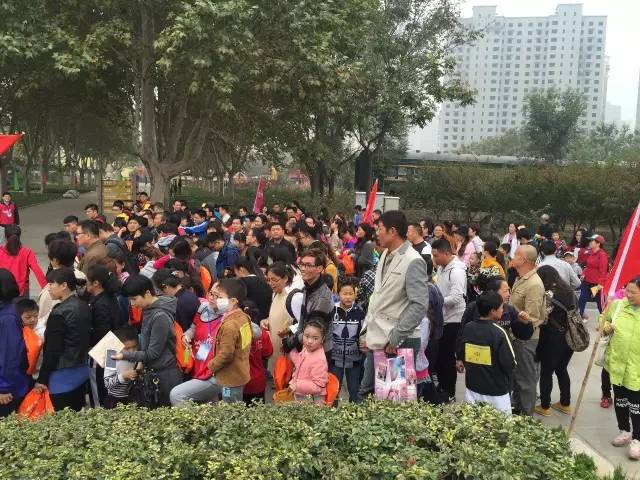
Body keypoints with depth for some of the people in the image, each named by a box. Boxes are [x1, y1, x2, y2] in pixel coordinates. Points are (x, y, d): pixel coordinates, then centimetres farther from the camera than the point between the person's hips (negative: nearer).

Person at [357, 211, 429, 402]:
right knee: (365, 393, 15)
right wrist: (367, 332, 15)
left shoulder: (412, 261, -15)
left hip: (399, 343, -8)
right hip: (376, 339, 8)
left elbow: (419, 305, -20)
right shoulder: (385, 256, 10)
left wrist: (395, 338, -17)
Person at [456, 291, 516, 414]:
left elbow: (461, 355, 8)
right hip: (496, 391, -5)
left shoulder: (467, 328, -2)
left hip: (472, 387, 5)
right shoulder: (499, 333, -18)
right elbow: (510, 365, -16)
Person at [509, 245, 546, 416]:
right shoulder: (521, 279, 7)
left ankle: (526, 415, 18)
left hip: (526, 338, -9)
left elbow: (530, 318, -25)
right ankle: (515, 407, 37)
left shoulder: (533, 284, -23)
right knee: (516, 374, 22)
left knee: (526, 378, 5)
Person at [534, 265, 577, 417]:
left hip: (553, 339, -8)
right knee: (562, 370, 21)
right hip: (569, 338, 8)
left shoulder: (550, 294, -19)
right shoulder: (569, 291, 6)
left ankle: (545, 407, 16)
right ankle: (565, 404, 31)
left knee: (546, 372, 7)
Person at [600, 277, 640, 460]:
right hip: (617, 363, 4)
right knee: (620, 400, 18)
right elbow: (604, 318, 15)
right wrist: (606, 326, -5)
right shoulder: (618, 305, -2)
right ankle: (624, 431, 36)